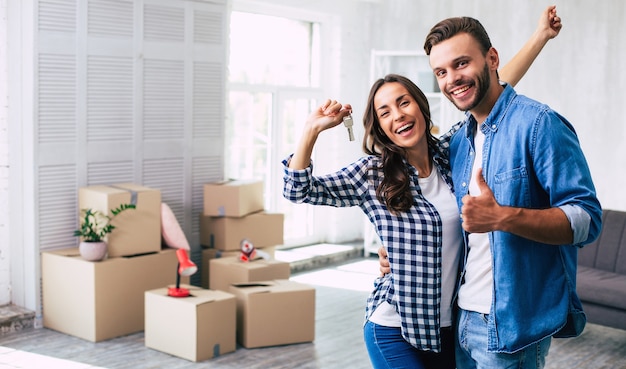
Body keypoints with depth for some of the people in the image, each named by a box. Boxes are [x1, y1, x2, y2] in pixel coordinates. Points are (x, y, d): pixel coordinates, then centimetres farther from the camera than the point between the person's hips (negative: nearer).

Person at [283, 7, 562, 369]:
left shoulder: (450, 158, 2)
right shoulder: (372, 175, -6)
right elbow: (298, 190, -7)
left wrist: (542, 35, 9)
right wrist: (313, 129, -16)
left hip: (450, 325, 4)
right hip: (395, 330, -4)